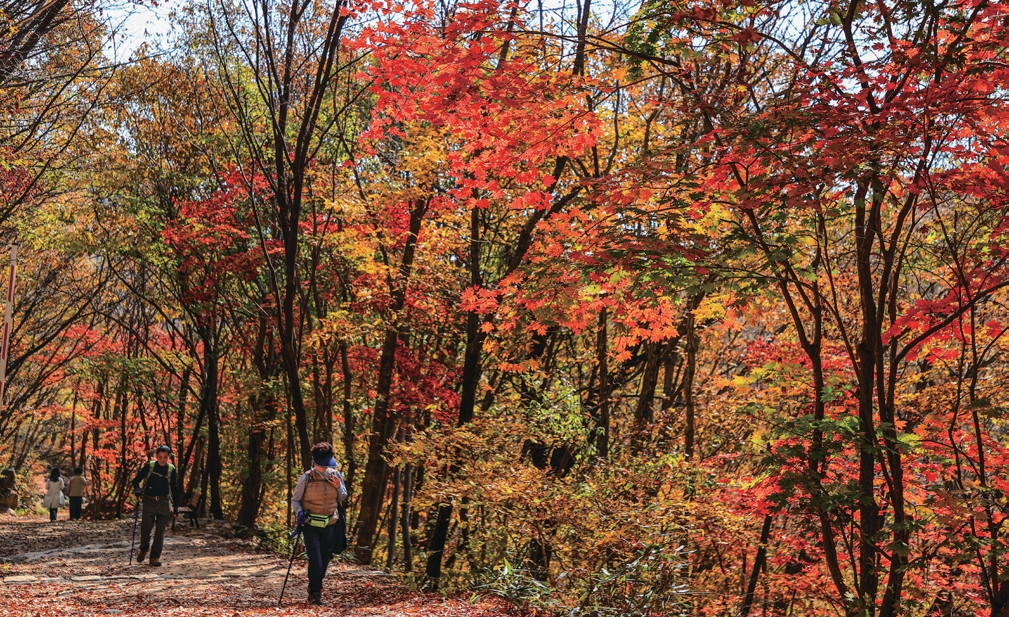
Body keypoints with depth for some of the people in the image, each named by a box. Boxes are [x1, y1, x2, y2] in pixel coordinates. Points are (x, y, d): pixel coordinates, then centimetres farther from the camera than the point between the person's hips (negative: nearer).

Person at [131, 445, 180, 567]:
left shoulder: (171, 470, 5)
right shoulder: (149, 466, 2)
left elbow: (175, 489, 10)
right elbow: (136, 479, 8)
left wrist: (176, 507, 7)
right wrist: (137, 489, -14)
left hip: (164, 502, 1)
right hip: (149, 501, -1)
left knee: (160, 531, 1)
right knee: (146, 527, -4)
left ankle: (155, 556, 10)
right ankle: (143, 548, 25)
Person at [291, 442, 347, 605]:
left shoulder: (336, 476, -3)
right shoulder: (306, 478, -11)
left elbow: (343, 499, 9)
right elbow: (295, 500, -1)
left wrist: (339, 487, -12)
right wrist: (300, 513, -20)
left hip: (329, 525, 3)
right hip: (310, 525, -3)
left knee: (325, 559, 13)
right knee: (315, 559, -10)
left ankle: (316, 589, 32)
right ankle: (315, 592, 4)